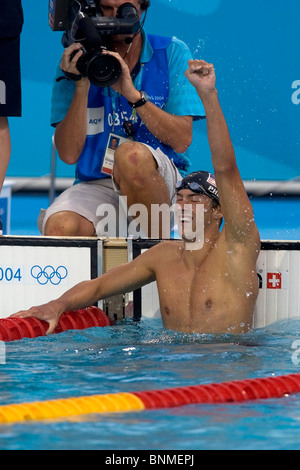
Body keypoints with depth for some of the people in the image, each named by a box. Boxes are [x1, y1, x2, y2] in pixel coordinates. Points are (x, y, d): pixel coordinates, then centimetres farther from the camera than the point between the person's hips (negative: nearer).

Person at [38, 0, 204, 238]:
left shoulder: (172, 53, 3)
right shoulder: (75, 61, 5)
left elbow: (182, 141, -7)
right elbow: (69, 154, -3)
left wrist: (132, 93, -17)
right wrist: (81, 86, -13)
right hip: (95, 186, 1)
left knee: (132, 154, -36)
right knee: (59, 227, -32)